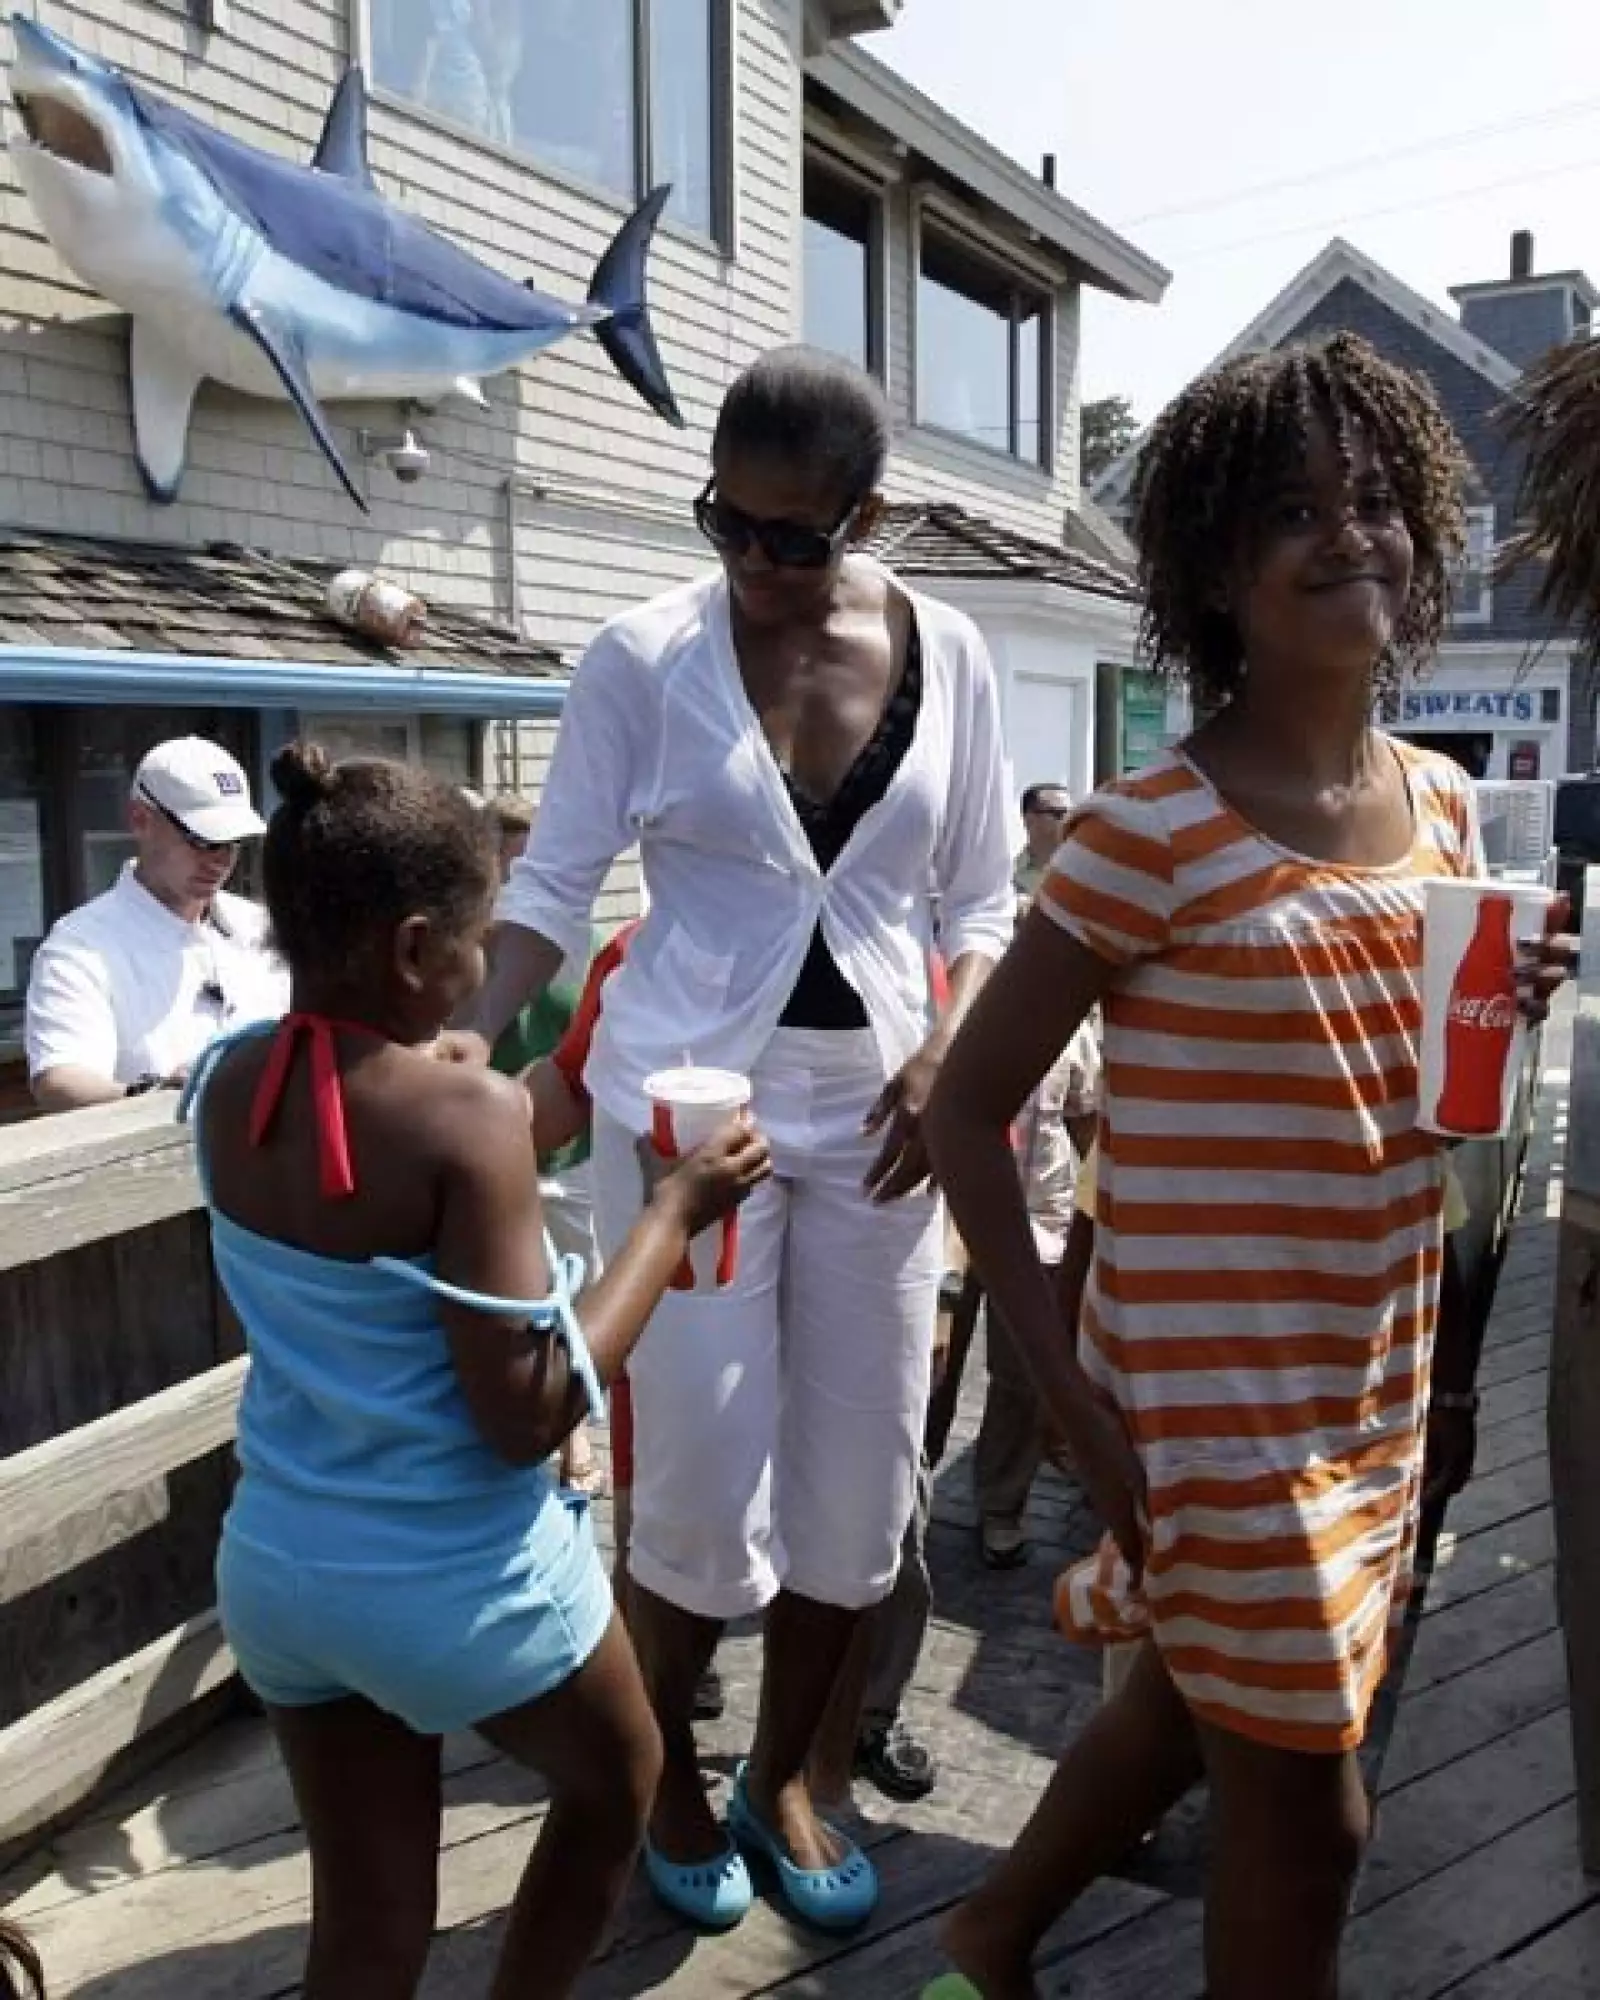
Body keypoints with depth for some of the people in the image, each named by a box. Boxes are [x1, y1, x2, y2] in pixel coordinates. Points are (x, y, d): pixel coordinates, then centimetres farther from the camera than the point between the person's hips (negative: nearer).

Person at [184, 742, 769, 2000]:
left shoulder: (226, 1089, -4)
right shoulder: (469, 1119, -25)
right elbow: (529, 1414, -23)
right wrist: (678, 1211, -17)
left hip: (276, 1566, 6)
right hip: (460, 1583, -6)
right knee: (618, 1783, 27)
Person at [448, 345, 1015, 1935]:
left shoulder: (949, 658, 2)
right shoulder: (644, 659, -5)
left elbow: (980, 898, 7)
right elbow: (554, 882, -6)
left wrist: (947, 1057, -8)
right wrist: (465, 1039, -21)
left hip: (871, 1115, 3)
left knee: (857, 1477, 10)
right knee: (704, 1480, 2)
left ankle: (783, 1777, 35)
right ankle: (666, 1776, 32)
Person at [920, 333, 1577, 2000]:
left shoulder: (1442, 805, 4)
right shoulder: (1151, 834, -17)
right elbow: (966, 1104, -14)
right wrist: (1070, 1397, -17)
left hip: (1375, 1380, 7)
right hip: (1213, 1392, -7)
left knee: (1197, 1704, 24)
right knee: (1306, 1808, 8)